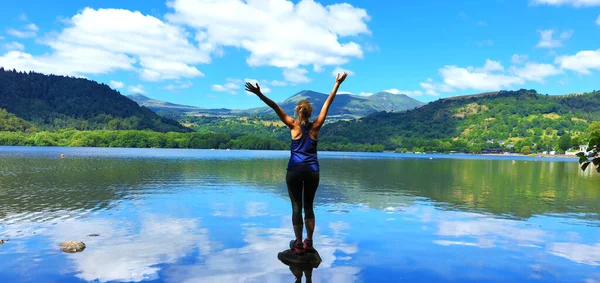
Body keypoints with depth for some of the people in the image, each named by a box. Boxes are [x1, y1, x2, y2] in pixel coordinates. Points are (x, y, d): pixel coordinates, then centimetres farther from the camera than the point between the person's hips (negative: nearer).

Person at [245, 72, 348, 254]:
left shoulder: (294, 126, -3)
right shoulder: (315, 127, 0)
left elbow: (276, 107, -8)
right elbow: (327, 104, 4)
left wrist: (260, 95, -11)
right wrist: (337, 84, 8)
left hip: (295, 170, -2)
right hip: (312, 171, 2)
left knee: (296, 206, 3)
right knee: (308, 206, 12)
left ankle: (298, 244, 7)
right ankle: (309, 243, 16)